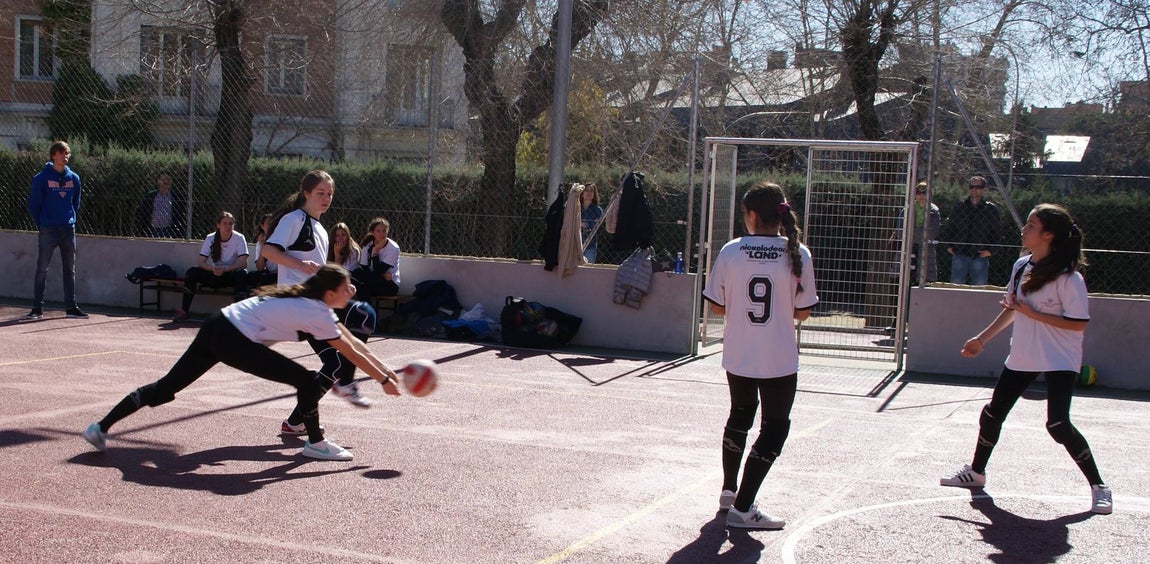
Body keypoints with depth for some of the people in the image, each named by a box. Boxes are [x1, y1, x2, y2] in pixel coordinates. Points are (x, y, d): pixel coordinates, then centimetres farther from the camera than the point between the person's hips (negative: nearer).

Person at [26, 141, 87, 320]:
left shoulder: (74, 178, 7)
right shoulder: (41, 178, -6)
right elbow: (33, 204, -2)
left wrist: (71, 220, 7)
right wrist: (41, 225, -2)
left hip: (68, 229, 4)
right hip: (48, 230, -4)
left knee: (70, 269, 7)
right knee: (42, 269, -2)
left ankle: (71, 307, 13)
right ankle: (37, 308, 2)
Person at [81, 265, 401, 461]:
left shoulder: (307, 299, 15)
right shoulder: (319, 313, -11)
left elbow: (351, 341, 18)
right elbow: (352, 354, -6)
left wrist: (386, 370, 18)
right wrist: (384, 380, 2)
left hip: (217, 326, 9)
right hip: (234, 340, -9)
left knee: (166, 387, 11)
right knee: (306, 382, -6)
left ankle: (101, 427, 11)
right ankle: (315, 444, 7)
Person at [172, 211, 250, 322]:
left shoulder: (239, 238, -11)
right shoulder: (210, 238, -4)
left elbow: (243, 263, -20)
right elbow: (201, 262, -9)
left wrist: (224, 269, -34)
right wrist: (212, 269, -31)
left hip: (231, 274, -2)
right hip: (214, 276, 3)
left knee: (242, 274, -36)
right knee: (192, 272, -21)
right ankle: (184, 311, -18)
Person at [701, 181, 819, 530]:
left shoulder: (731, 252, -8)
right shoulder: (797, 254, -10)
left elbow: (716, 306, -2)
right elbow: (802, 312, -6)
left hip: (737, 356, 3)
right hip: (780, 360, -3)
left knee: (740, 414, 24)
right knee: (775, 426, 9)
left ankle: (729, 490, 39)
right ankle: (742, 508, 2)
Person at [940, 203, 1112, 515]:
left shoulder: (1068, 277, -18)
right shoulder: (1021, 267, 4)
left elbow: (1078, 324, -20)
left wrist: (1033, 314, -23)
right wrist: (982, 338, 17)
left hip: (1059, 361, -7)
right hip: (1022, 357, 7)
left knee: (1058, 424, -18)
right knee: (992, 414, 12)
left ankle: (1098, 486, -1)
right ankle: (976, 471, 33)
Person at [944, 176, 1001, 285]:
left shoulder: (991, 209, 5)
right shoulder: (960, 207, 11)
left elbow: (996, 233, 8)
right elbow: (950, 228, 18)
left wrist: (990, 250, -3)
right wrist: (949, 246, 8)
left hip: (980, 256, -2)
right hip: (959, 254, 2)